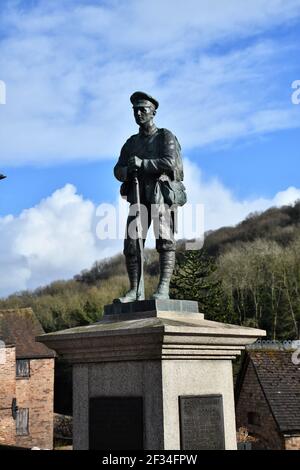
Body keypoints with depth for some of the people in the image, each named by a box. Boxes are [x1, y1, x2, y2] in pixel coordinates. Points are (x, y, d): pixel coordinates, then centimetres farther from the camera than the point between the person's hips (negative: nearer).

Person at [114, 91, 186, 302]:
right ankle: (136, 291, -3)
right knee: (131, 244, -5)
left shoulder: (166, 136, 5)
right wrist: (127, 171, -11)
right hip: (138, 197, 5)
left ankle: (163, 289, -22)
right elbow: (118, 171, 13)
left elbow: (170, 163, -12)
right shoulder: (131, 142, 21)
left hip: (162, 195, -5)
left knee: (165, 240, -17)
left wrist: (142, 164, -18)